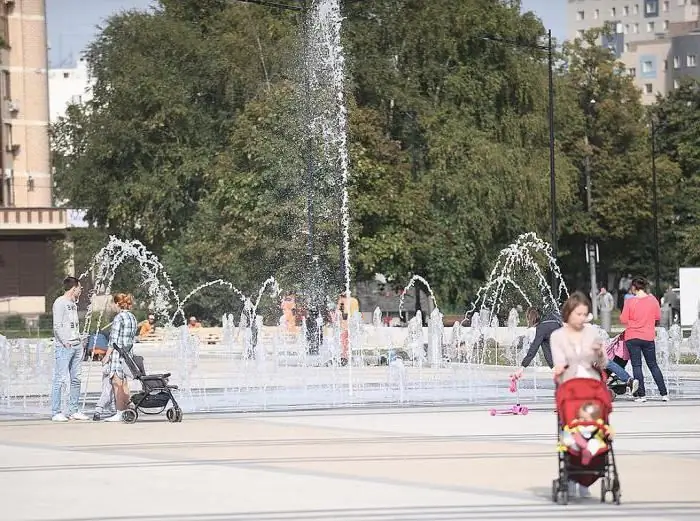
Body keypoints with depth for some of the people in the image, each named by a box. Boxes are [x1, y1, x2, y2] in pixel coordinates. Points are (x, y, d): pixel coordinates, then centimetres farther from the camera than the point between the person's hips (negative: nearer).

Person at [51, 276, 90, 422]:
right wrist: (65, 342, -19)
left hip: (76, 346, 9)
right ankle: (56, 412, -9)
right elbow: (57, 325, -14)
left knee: (76, 379, 8)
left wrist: (79, 340, 10)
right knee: (60, 379, -9)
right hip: (64, 347, -9)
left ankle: (74, 411, 14)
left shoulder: (73, 304, 19)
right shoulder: (60, 302, -7)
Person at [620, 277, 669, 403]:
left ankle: (641, 395, -1)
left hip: (632, 337, -3)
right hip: (648, 337, 3)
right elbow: (658, 317, 6)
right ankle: (664, 393, 9)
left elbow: (623, 320, -9)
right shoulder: (653, 299, -2)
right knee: (653, 365, 12)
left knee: (636, 366, 3)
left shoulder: (630, 301, -10)